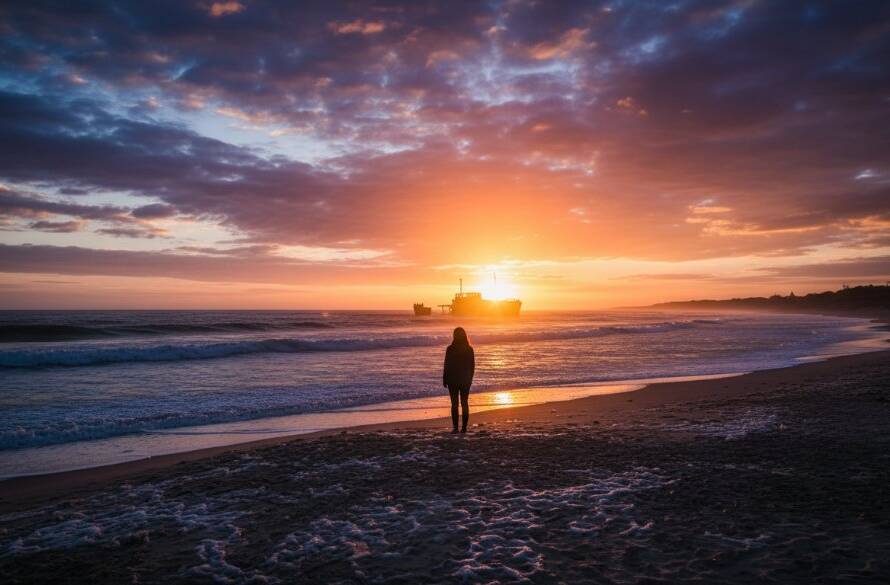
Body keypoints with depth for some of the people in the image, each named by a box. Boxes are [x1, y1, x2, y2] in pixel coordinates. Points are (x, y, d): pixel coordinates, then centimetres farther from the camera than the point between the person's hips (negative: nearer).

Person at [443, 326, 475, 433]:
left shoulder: (450, 349, -11)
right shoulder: (469, 349, -1)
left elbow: (447, 365, -8)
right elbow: (472, 366, 5)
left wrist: (444, 379, 1)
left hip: (453, 380, -3)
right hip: (465, 380, 3)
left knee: (454, 404, 3)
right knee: (465, 403, 9)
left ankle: (455, 427, 0)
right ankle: (464, 427, 8)